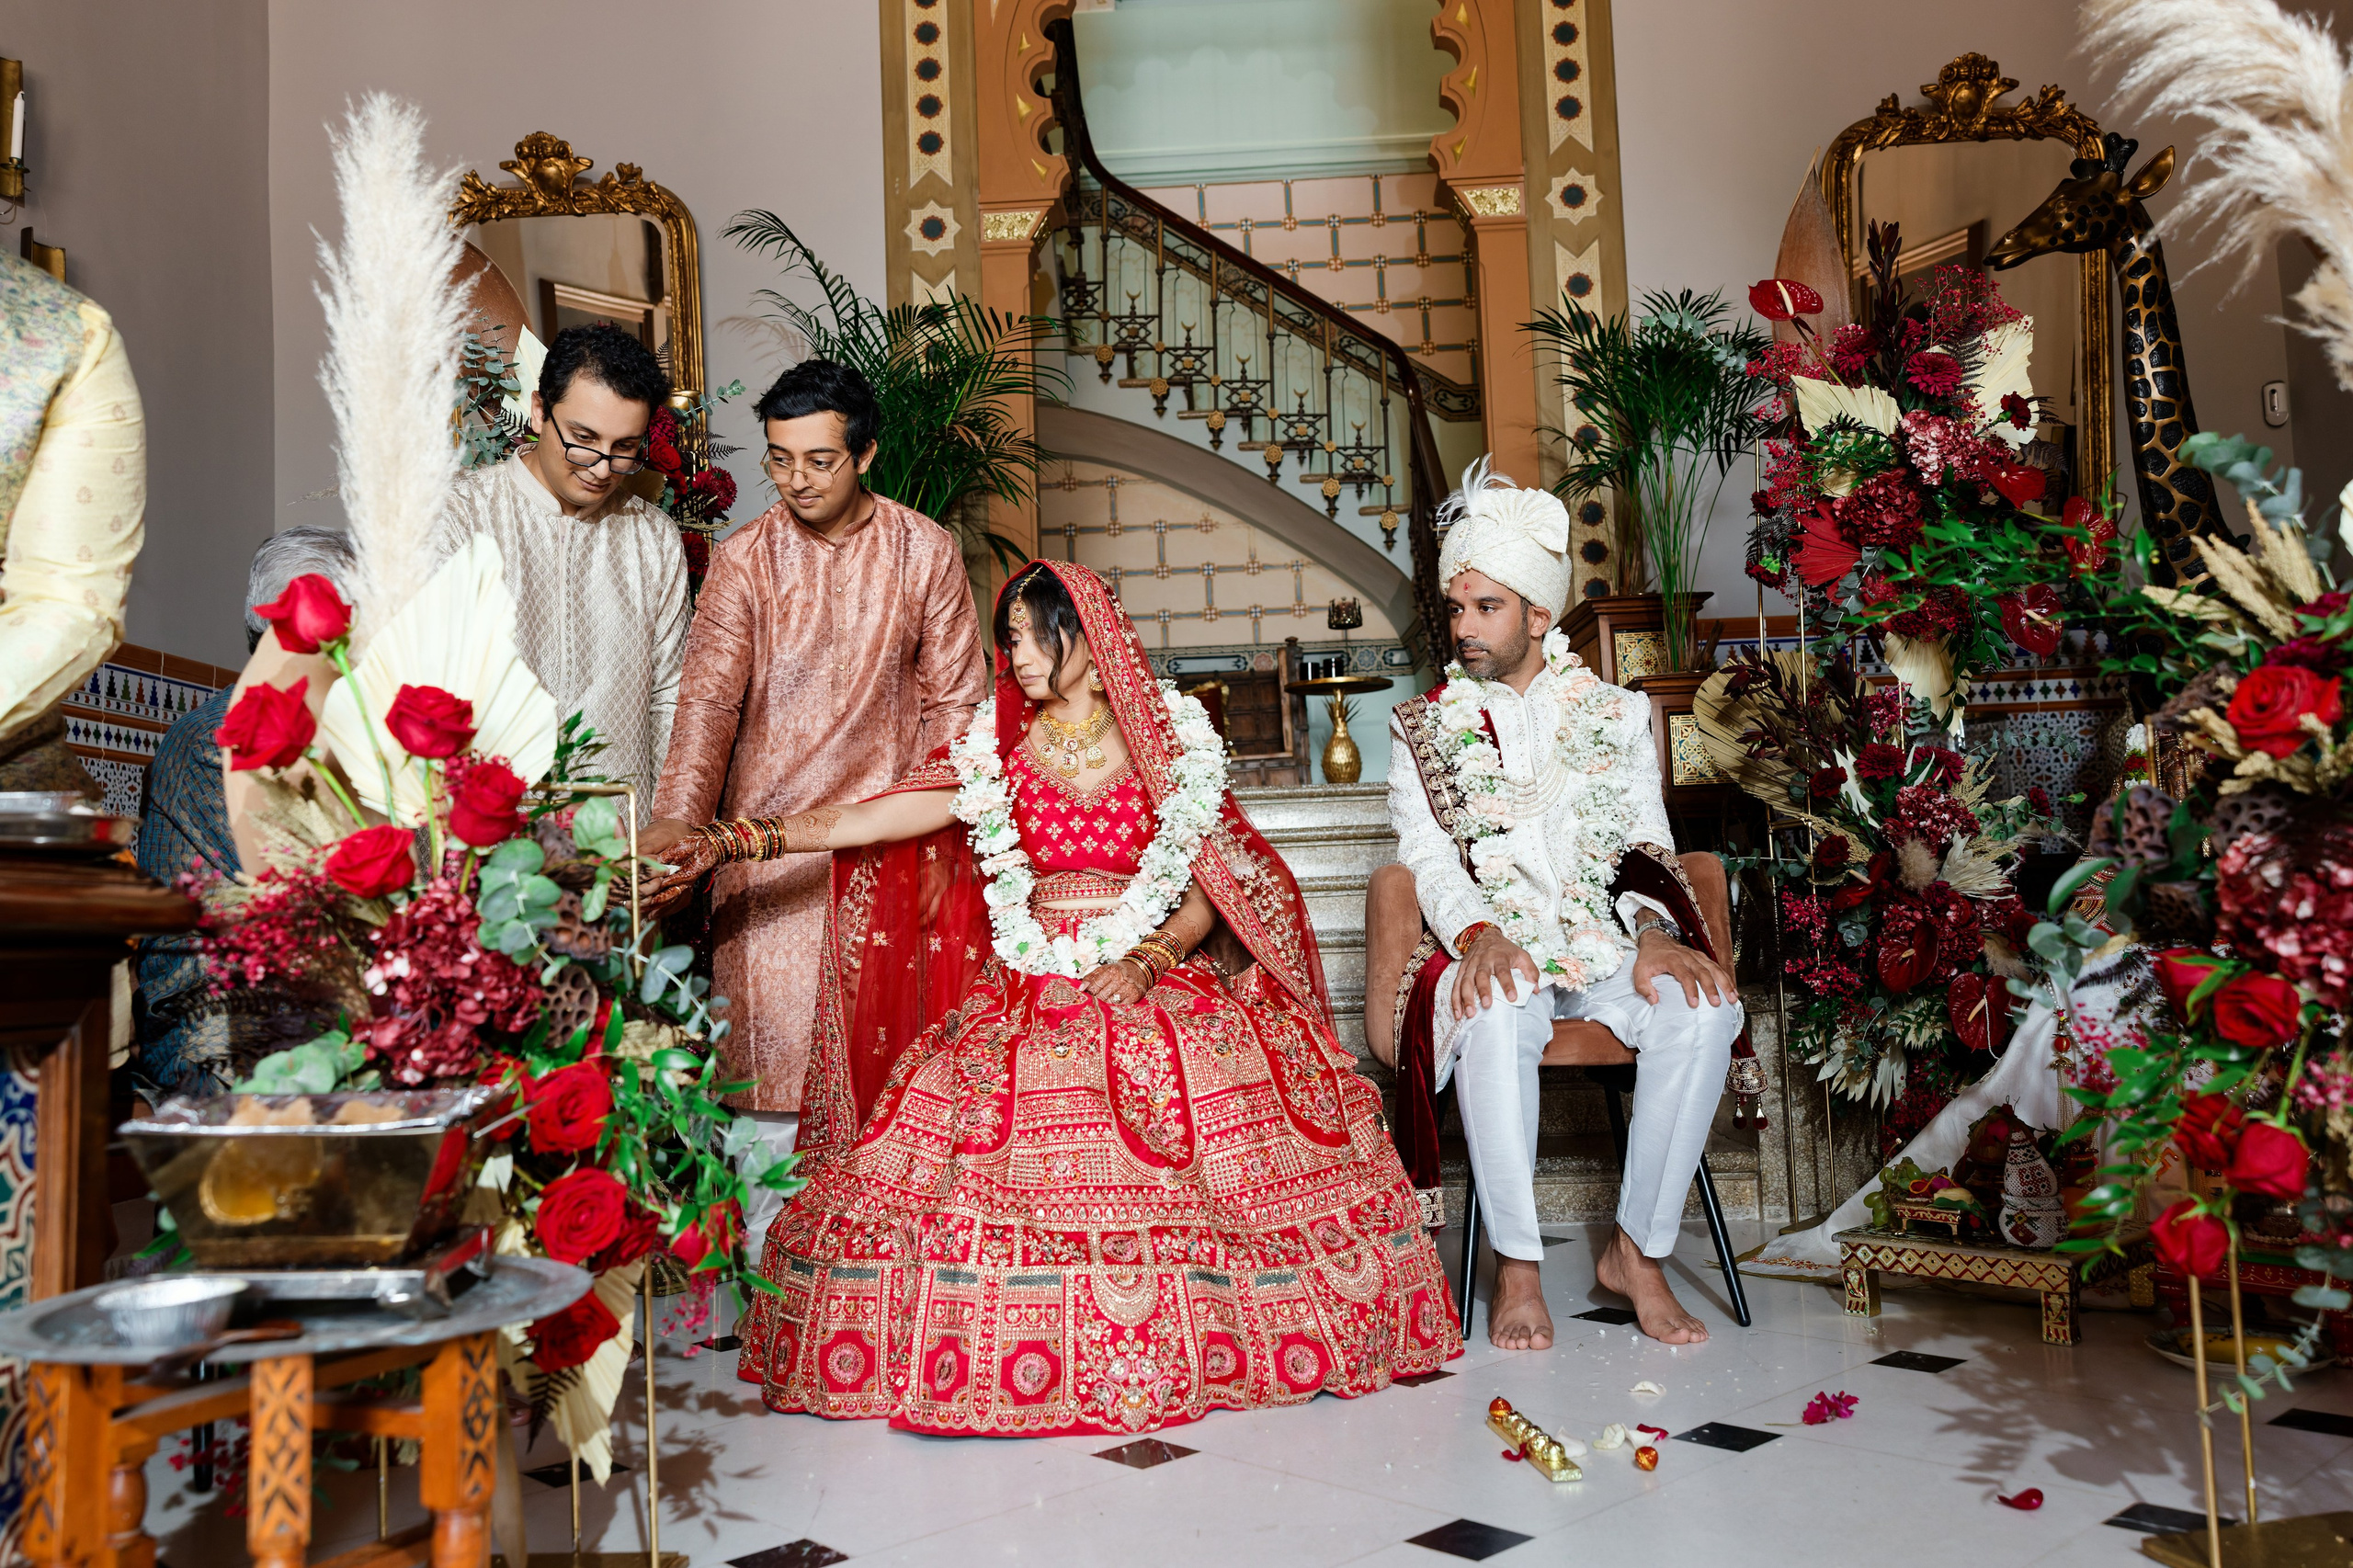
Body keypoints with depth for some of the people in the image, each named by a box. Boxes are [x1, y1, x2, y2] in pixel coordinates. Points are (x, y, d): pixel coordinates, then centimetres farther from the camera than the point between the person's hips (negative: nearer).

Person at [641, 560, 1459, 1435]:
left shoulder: (1169, 744, 7)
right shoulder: (998, 753, 11)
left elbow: (1213, 885, 5)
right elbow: (872, 821, 3)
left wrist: (1150, 957, -11)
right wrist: (748, 836, -7)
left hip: (1159, 980, -1)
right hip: (1031, 991, 2)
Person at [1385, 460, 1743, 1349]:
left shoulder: (1617, 713, 16)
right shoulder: (1425, 725, 13)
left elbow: (1647, 844, 10)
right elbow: (1427, 856, 2)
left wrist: (1652, 931, -12)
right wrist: (1477, 932, -19)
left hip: (1607, 945, 2)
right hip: (1497, 950, -2)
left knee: (1706, 1007, -30)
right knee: (1496, 1014, -38)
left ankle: (1637, 1249, -16)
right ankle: (1517, 1265, -25)